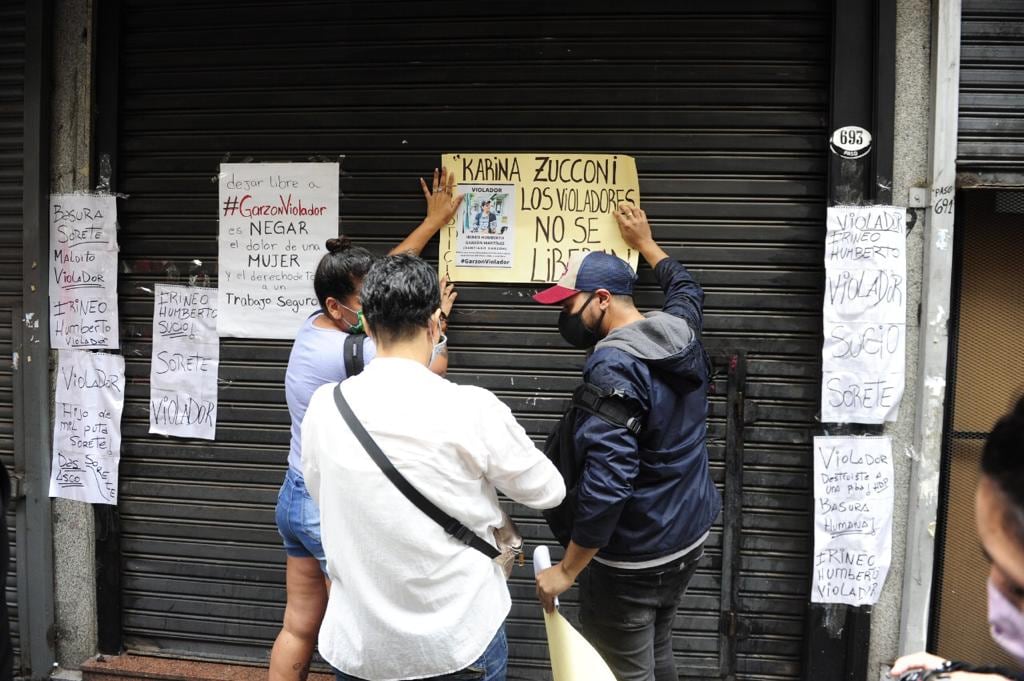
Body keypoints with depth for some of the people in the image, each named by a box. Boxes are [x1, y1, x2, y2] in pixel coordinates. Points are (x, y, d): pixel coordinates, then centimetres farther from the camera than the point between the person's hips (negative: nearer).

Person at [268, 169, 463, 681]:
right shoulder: (352, 353, -24)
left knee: (298, 629, 17)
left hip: (296, 497, 9)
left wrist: (435, 220, 19)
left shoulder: (317, 325, 1)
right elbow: (432, 369, -10)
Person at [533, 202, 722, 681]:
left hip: (631, 558, -9)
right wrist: (646, 244, 38)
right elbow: (687, 290, 27)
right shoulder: (681, 331, 1)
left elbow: (607, 481, -30)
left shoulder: (613, 367, -25)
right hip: (690, 536, 9)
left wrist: (566, 570, -21)